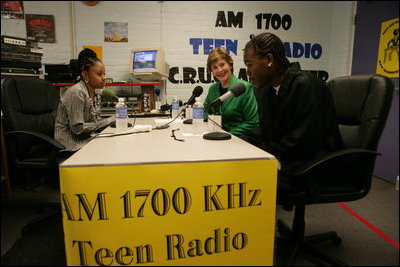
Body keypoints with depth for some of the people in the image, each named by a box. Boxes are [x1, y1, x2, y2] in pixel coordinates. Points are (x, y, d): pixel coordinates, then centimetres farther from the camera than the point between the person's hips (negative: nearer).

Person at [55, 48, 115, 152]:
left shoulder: (93, 93, 8)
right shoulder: (76, 93, -17)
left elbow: (94, 122, 10)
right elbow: (78, 128, -21)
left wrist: (112, 120, -7)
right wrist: (109, 121, -18)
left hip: (85, 139, 8)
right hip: (72, 144, -8)